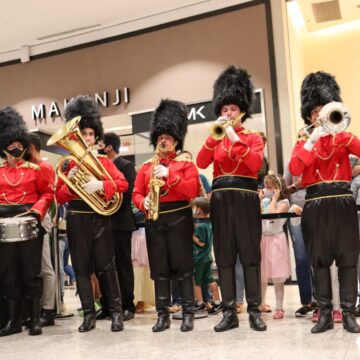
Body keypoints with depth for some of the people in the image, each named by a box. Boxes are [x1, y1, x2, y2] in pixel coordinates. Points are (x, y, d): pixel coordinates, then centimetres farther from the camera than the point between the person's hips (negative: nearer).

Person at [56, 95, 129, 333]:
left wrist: (100, 185, -22)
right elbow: (60, 197, 5)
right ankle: (89, 314, 14)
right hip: (77, 220, 1)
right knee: (81, 268, 4)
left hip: (100, 217, -1)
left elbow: (123, 183, -6)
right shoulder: (67, 162, 7)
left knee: (106, 266, -1)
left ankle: (116, 311, 7)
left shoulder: (104, 160, 6)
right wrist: (69, 181, -15)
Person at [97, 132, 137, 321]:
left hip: (120, 222, -7)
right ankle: (107, 305, 18)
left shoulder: (126, 166, -5)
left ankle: (127, 307, 8)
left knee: (123, 265, 1)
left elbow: (128, 192, -15)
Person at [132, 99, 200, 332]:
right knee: (160, 269, 6)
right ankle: (163, 315, 12)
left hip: (179, 219, -3)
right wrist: (144, 203, -13)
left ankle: (188, 313, 7)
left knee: (183, 267, -1)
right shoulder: (146, 166, 14)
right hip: (154, 220, 4)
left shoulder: (186, 163, 3)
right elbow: (136, 193, 9)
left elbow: (192, 191, -10)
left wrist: (169, 175, -18)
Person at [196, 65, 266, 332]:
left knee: (250, 255, 0)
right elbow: (201, 163, -3)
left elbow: (256, 164, -13)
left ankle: (254, 311, 8)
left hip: (245, 199, -3)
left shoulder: (254, 137, 6)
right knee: (224, 257, 4)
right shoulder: (216, 140, 14)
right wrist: (214, 136, -11)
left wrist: (235, 138, -15)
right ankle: (229, 312, 10)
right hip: (221, 200, 3)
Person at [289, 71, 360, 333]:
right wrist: (312, 140, -12)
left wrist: (337, 129, -15)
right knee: (320, 261, 3)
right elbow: (294, 170, -8)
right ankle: (325, 314, 10)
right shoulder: (303, 143, 11)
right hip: (315, 206, 0)